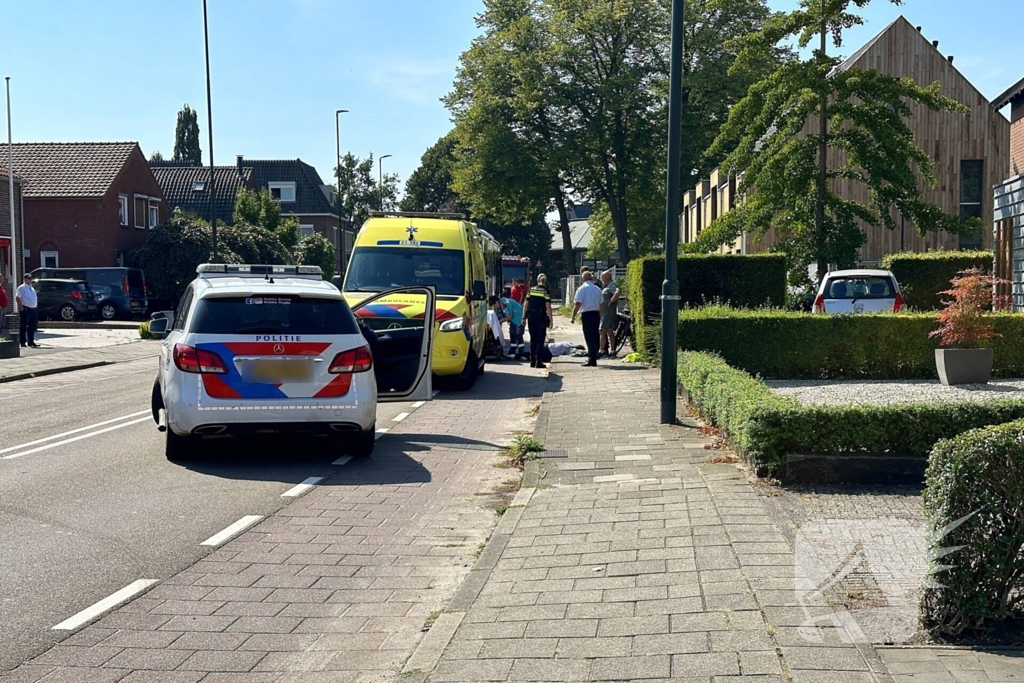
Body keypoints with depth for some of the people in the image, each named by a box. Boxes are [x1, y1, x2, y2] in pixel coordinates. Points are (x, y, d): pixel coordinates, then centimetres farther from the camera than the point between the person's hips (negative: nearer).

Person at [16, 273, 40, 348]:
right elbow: (17, 298, -13)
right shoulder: (22, 288, -4)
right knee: (23, 327, -4)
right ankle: (22, 342, -1)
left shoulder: (32, 288, 20)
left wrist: (36, 306, 15)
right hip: (26, 310, -8)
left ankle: (31, 341, 18)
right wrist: (21, 308, -17)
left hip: (34, 310, 8)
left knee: (32, 327, 11)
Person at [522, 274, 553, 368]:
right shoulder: (545, 291, -7)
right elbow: (548, 307, -11)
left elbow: (526, 305, 6)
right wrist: (551, 319, -7)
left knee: (533, 339, 13)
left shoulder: (531, 290, 6)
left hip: (531, 317, 4)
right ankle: (538, 362, -3)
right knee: (540, 340, 1)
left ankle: (532, 361, 14)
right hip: (541, 317, -4)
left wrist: (524, 317, 10)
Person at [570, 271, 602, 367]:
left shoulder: (582, 289, -7)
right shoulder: (597, 289, 10)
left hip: (587, 315, -6)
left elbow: (578, 304, -12)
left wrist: (573, 316, -6)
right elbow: (600, 304, 14)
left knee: (589, 337, -5)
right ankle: (592, 357, 22)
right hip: (596, 314, 6)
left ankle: (592, 360, -7)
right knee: (595, 336, 12)